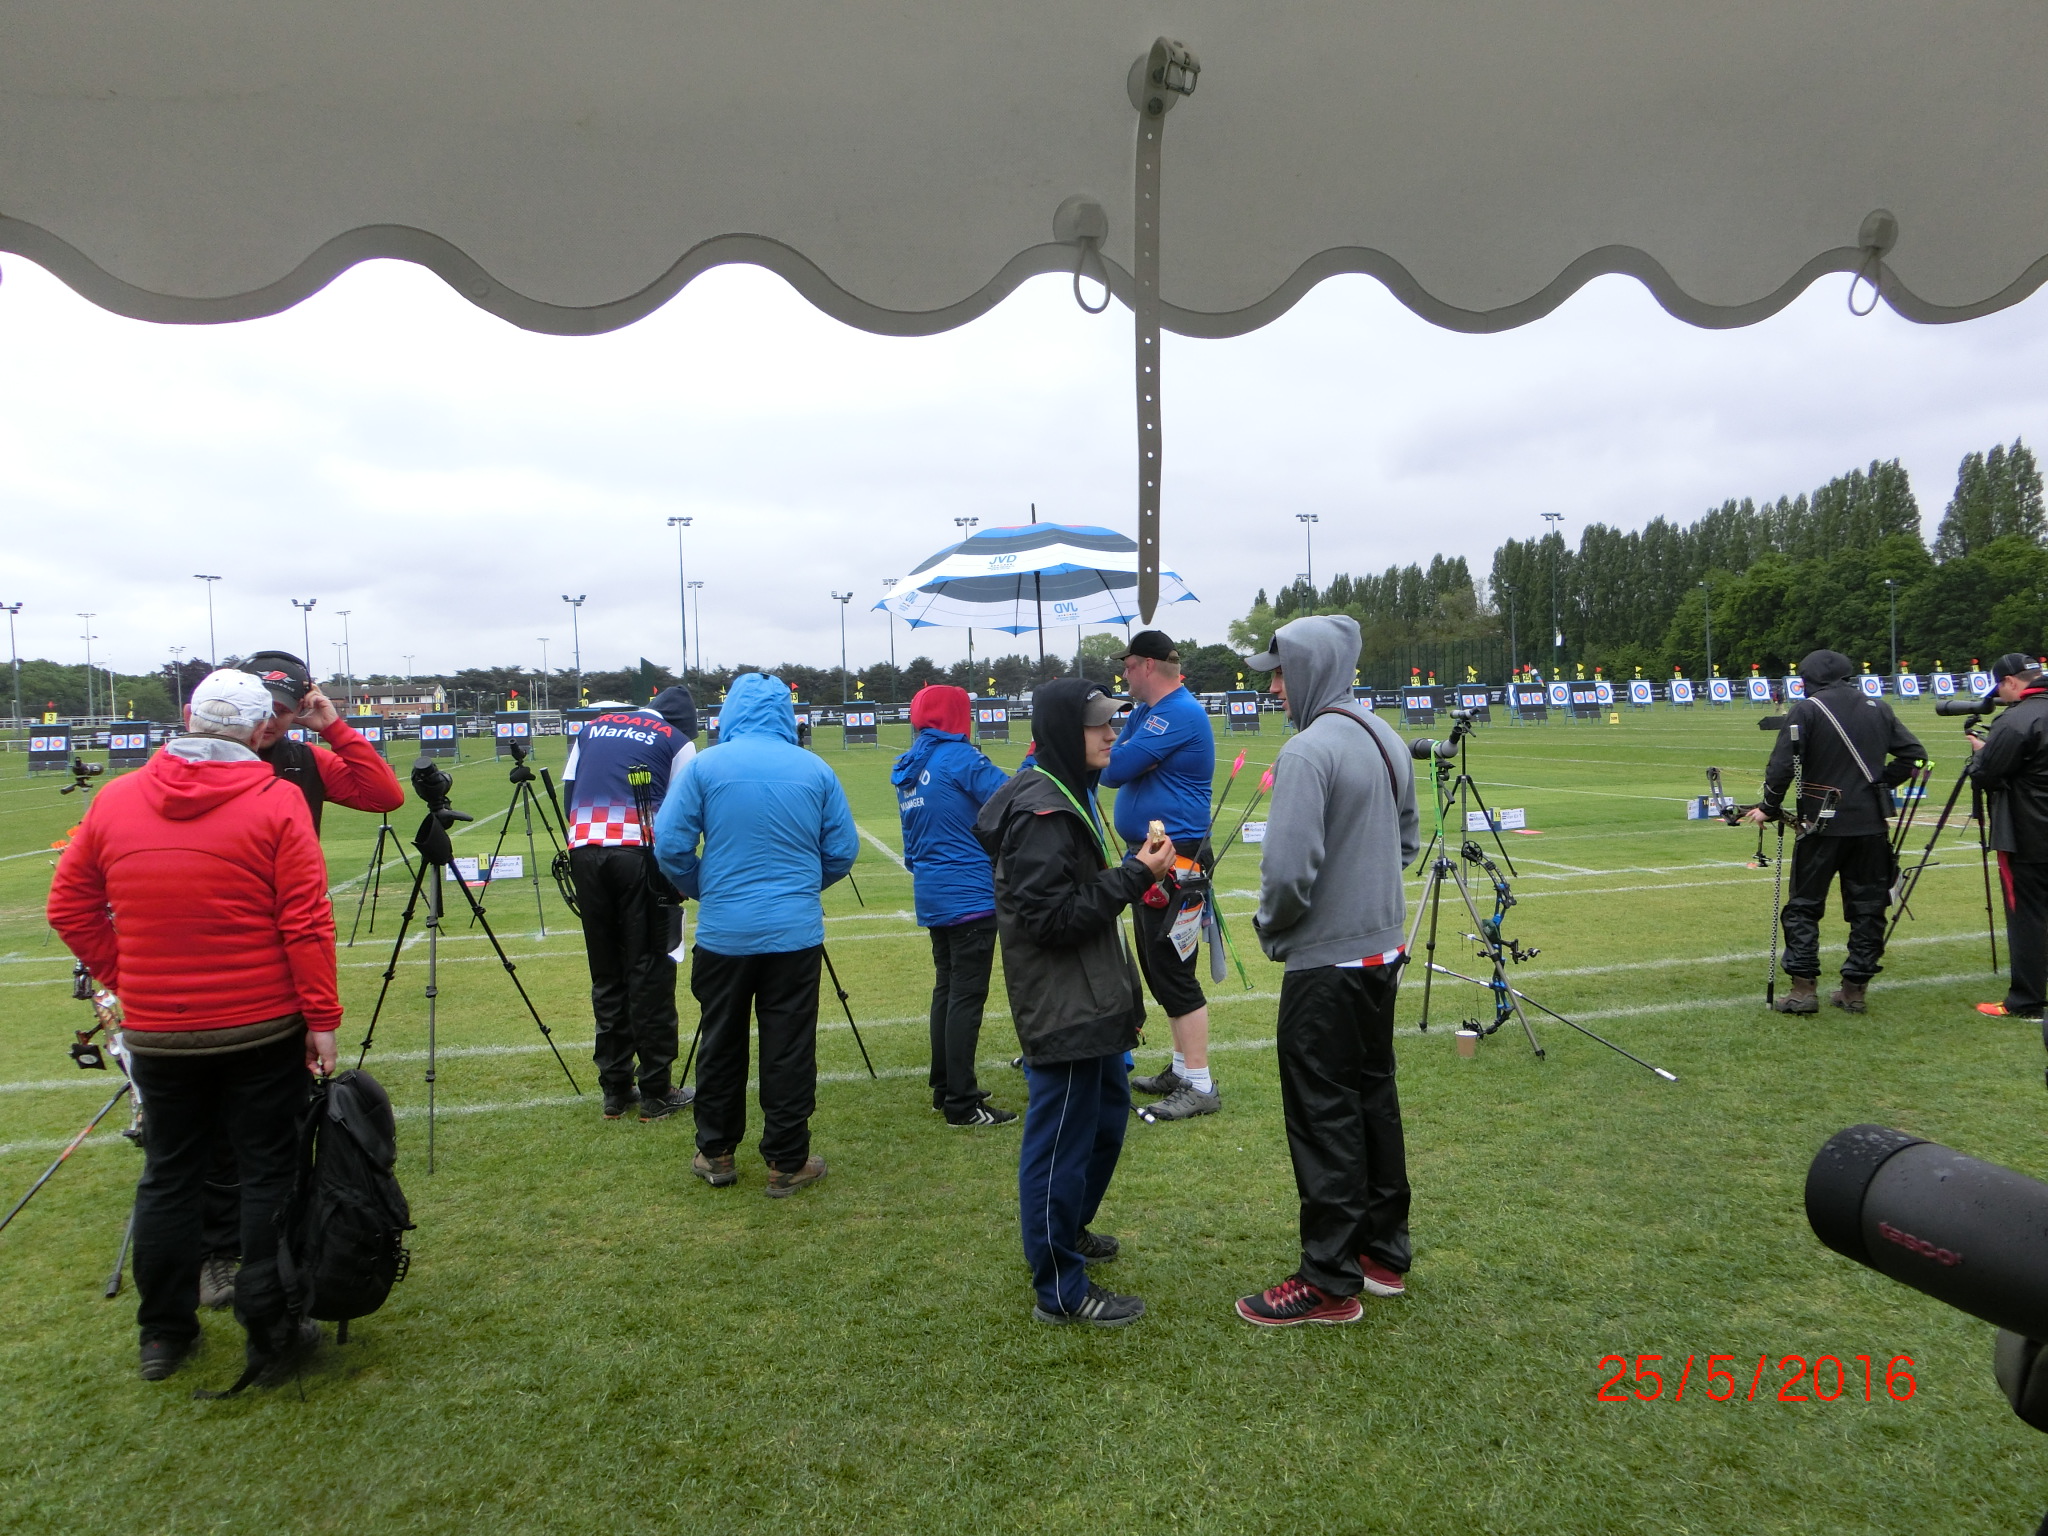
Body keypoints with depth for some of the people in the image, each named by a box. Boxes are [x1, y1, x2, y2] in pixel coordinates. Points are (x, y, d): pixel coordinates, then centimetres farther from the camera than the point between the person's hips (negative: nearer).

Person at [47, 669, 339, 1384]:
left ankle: (163, 1334, 27)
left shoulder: (113, 799, 2)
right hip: (262, 1028, -4)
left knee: (167, 1176, 17)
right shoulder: (276, 802, -11)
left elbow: (71, 910, 8)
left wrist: (124, 978, 15)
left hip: (155, 1030, 4)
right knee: (269, 1173, 7)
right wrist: (323, 1018, -9)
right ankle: (271, 1336, 13)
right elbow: (307, 922, -14)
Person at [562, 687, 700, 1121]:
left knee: (605, 972, 12)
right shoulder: (677, 741, 7)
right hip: (641, 853, -4)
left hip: (583, 851, 4)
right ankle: (656, 1093, 7)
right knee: (650, 971, 2)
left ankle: (615, 1089, 18)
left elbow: (568, 790, 17)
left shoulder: (592, 727, 20)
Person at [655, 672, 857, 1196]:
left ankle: (716, 1155, 27)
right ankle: (788, 1164, 16)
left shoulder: (705, 765, -5)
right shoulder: (815, 769, -1)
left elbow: (670, 846, -4)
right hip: (796, 932, 0)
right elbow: (842, 852, 3)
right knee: (789, 1049, 8)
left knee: (721, 1045, 15)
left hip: (723, 932, 0)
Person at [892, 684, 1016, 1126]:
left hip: (931, 897, 9)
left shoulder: (907, 770, 12)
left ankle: (944, 1088, 24)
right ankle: (962, 1103, 0)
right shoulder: (960, 757, -13)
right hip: (970, 895, -8)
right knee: (966, 995, -4)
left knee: (946, 989, 16)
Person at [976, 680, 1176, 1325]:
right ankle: (1061, 1290, 14)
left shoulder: (1066, 795, 12)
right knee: (1062, 1140, 0)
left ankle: (1068, 1229, 44)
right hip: (1061, 1011, -11)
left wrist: (1135, 871, 8)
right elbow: (1052, 918, -26)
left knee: (1106, 1114, 24)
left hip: (1090, 1002, 11)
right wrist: (1134, 875, -23)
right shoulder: (1042, 813, -22)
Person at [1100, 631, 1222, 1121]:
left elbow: (1114, 769, -22)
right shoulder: (1150, 713, 16)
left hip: (1174, 865, -10)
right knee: (1158, 971, 16)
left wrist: (1124, 753, -3)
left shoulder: (1179, 714, -17)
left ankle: (1200, 1087, 1)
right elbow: (1105, 768, 10)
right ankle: (1181, 1068, 27)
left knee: (1174, 974, -6)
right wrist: (1126, 755, -9)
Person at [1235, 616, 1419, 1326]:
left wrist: (1272, 928, -8)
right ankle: (1384, 1252, 31)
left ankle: (1330, 1281, 11)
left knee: (1324, 1115, 1)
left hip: (1326, 964, -9)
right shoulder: (1386, 739, 8)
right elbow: (1407, 838, 18)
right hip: (1383, 948, 9)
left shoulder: (1308, 750, -20)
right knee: (1375, 1096, 18)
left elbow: (1288, 868, -26)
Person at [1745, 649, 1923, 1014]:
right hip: (1870, 822, 4)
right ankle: (1856, 989, 15)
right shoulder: (1877, 708, 9)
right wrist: (1880, 783, 17)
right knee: (1867, 907, 11)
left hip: (1822, 822, -4)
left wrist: (1769, 808, -2)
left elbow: (1783, 765, -13)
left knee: (1804, 905, 4)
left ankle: (1804, 988, -1)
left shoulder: (1805, 710, -7)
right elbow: (1913, 754, 10)